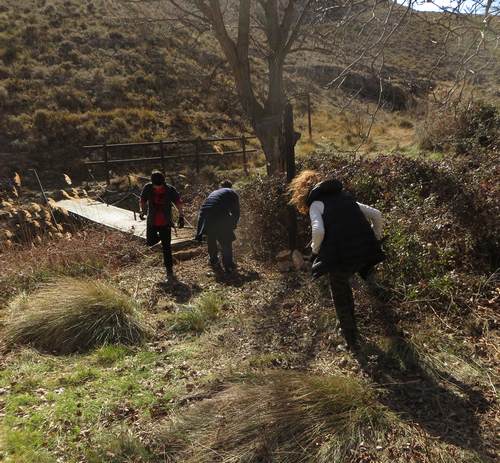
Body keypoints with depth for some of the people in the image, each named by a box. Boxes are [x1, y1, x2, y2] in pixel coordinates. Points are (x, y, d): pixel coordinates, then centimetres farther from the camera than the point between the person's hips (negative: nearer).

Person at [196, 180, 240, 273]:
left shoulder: (214, 192, 33)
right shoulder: (232, 193, 19)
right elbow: (236, 211, 17)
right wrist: (234, 224, 35)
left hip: (204, 216, 5)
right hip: (220, 217, -5)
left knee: (211, 241, 25)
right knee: (226, 242, 12)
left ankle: (214, 263, 34)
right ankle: (228, 265, 17)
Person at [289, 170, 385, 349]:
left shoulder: (316, 204, 5)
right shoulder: (345, 196, 21)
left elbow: (318, 231, -14)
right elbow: (376, 214, 18)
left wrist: (315, 250, 5)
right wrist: (376, 240, 28)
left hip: (340, 256, -5)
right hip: (367, 250, 5)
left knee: (341, 297, 20)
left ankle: (351, 340, 28)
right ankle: (368, 274, 17)